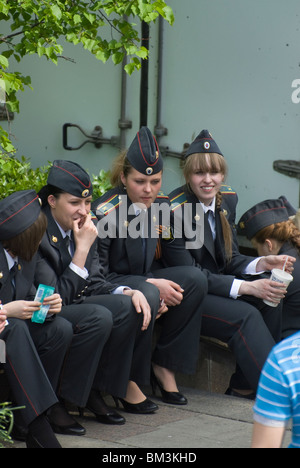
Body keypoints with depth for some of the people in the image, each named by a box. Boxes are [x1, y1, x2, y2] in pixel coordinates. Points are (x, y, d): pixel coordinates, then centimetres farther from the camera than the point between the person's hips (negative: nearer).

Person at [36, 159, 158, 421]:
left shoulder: (84, 227, 3)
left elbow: (94, 284, 8)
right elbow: (58, 296, -24)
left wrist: (130, 292, -10)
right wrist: (83, 247, -24)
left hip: (76, 304, 8)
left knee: (135, 307, -7)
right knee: (98, 317, -30)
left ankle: (125, 384, 1)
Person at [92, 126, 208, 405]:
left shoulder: (161, 207, 0)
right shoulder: (104, 212, -19)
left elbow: (155, 260, 10)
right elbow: (98, 276, -17)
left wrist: (161, 288, -14)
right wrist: (152, 286, -23)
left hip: (145, 280, 7)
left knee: (195, 280, -17)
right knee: (145, 297, -37)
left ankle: (164, 366, -7)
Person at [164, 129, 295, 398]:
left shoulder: (227, 199, 3)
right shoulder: (176, 210, -20)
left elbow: (230, 259, 9)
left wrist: (261, 264, -13)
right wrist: (246, 287, -26)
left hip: (215, 284, 7)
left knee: (270, 302, -17)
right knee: (245, 316, -28)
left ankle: (243, 386, -10)